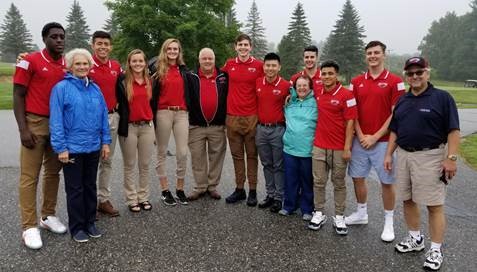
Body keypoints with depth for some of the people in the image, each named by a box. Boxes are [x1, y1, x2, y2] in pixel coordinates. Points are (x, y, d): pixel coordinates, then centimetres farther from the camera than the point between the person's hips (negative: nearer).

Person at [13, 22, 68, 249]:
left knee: (53, 172, 13)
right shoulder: (30, 61, -7)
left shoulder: (67, 65, 8)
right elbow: (18, 96, -7)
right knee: (30, 176, -2)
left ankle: (48, 216, 26)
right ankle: (29, 227, 5)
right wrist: (23, 129, -14)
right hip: (35, 124, -6)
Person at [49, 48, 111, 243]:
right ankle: (77, 227, 20)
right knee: (75, 189, 6)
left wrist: (105, 141, 6)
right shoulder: (61, 88, -7)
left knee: (90, 186, 15)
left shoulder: (95, 88, 8)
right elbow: (56, 120, -10)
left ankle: (90, 223, 29)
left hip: (93, 148, 5)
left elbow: (103, 116, 10)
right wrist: (61, 147, -14)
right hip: (72, 148, -5)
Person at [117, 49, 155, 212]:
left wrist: (153, 127, 13)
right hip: (129, 127, -3)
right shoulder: (123, 81, -4)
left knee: (145, 165, 9)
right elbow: (119, 103, -4)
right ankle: (131, 200, 15)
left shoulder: (150, 81, 9)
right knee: (129, 165, 6)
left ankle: (143, 197, 21)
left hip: (147, 127, 4)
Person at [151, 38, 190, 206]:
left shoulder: (184, 70, 14)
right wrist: (152, 116, -4)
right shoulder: (158, 70, 3)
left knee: (182, 153, -2)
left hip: (181, 113, 2)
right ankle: (165, 191, 15)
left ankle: (180, 189, 13)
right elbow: (153, 94, 1)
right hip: (163, 113, -2)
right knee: (162, 153, 5)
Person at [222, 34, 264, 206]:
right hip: (232, 116, 3)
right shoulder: (229, 64, 8)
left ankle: (252, 191, 13)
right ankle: (239, 189, 19)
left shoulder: (259, 65, -1)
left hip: (252, 116, -3)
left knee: (251, 154, 5)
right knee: (237, 154, 9)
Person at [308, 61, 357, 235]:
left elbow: (350, 122, -11)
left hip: (339, 148, -4)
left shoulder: (346, 95, -10)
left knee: (339, 183, 9)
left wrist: (347, 148, -14)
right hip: (319, 146, 4)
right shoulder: (318, 93, 4)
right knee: (319, 181, 9)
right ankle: (319, 213, 21)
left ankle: (339, 217, 19)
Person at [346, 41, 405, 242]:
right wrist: (360, 136, -6)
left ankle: (389, 222, 20)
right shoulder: (356, 82, 6)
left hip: (383, 141, -4)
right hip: (360, 140, 4)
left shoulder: (394, 81, -5)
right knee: (358, 177, 12)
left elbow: (396, 114, -8)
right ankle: (361, 213, 31)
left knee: (386, 182, 5)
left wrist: (375, 136, -12)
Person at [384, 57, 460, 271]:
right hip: (403, 155, 6)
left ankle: (436, 250, 11)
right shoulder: (402, 101, 11)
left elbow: (453, 130, -9)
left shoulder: (442, 97, -6)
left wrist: (451, 158, -15)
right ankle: (415, 239, 29)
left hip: (430, 156, -6)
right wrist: (389, 154, 10)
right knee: (407, 200, 12)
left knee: (434, 205, -1)